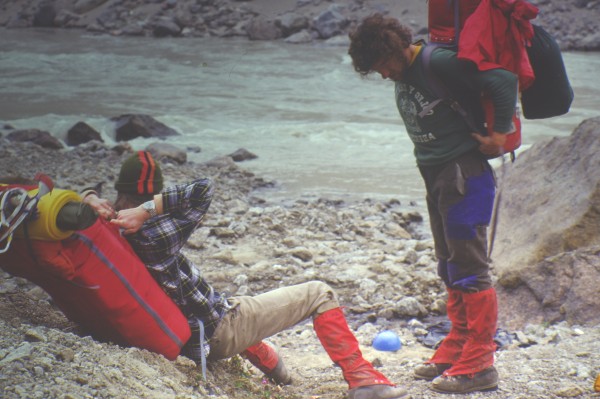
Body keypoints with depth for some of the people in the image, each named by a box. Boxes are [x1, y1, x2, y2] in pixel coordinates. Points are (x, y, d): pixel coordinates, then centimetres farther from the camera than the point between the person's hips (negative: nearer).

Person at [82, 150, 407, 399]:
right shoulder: (150, 237, -28)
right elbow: (202, 190, -25)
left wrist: (91, 198, -10)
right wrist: (147, 209, -28)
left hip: (189, 344, 8)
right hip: (219, 333, -8)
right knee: (319, 294, 1)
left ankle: (269, 363, 55)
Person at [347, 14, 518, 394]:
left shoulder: (440, 62, -17)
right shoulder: (405, 73, 9)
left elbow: (505, 80, -21)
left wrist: (500, 132, -18)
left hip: (465, 173, -9)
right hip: (434, 174, 9)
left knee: (470, 268, -7)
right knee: (450, 268, 15)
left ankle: (479, 364, -3)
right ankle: (457, 348, 25)